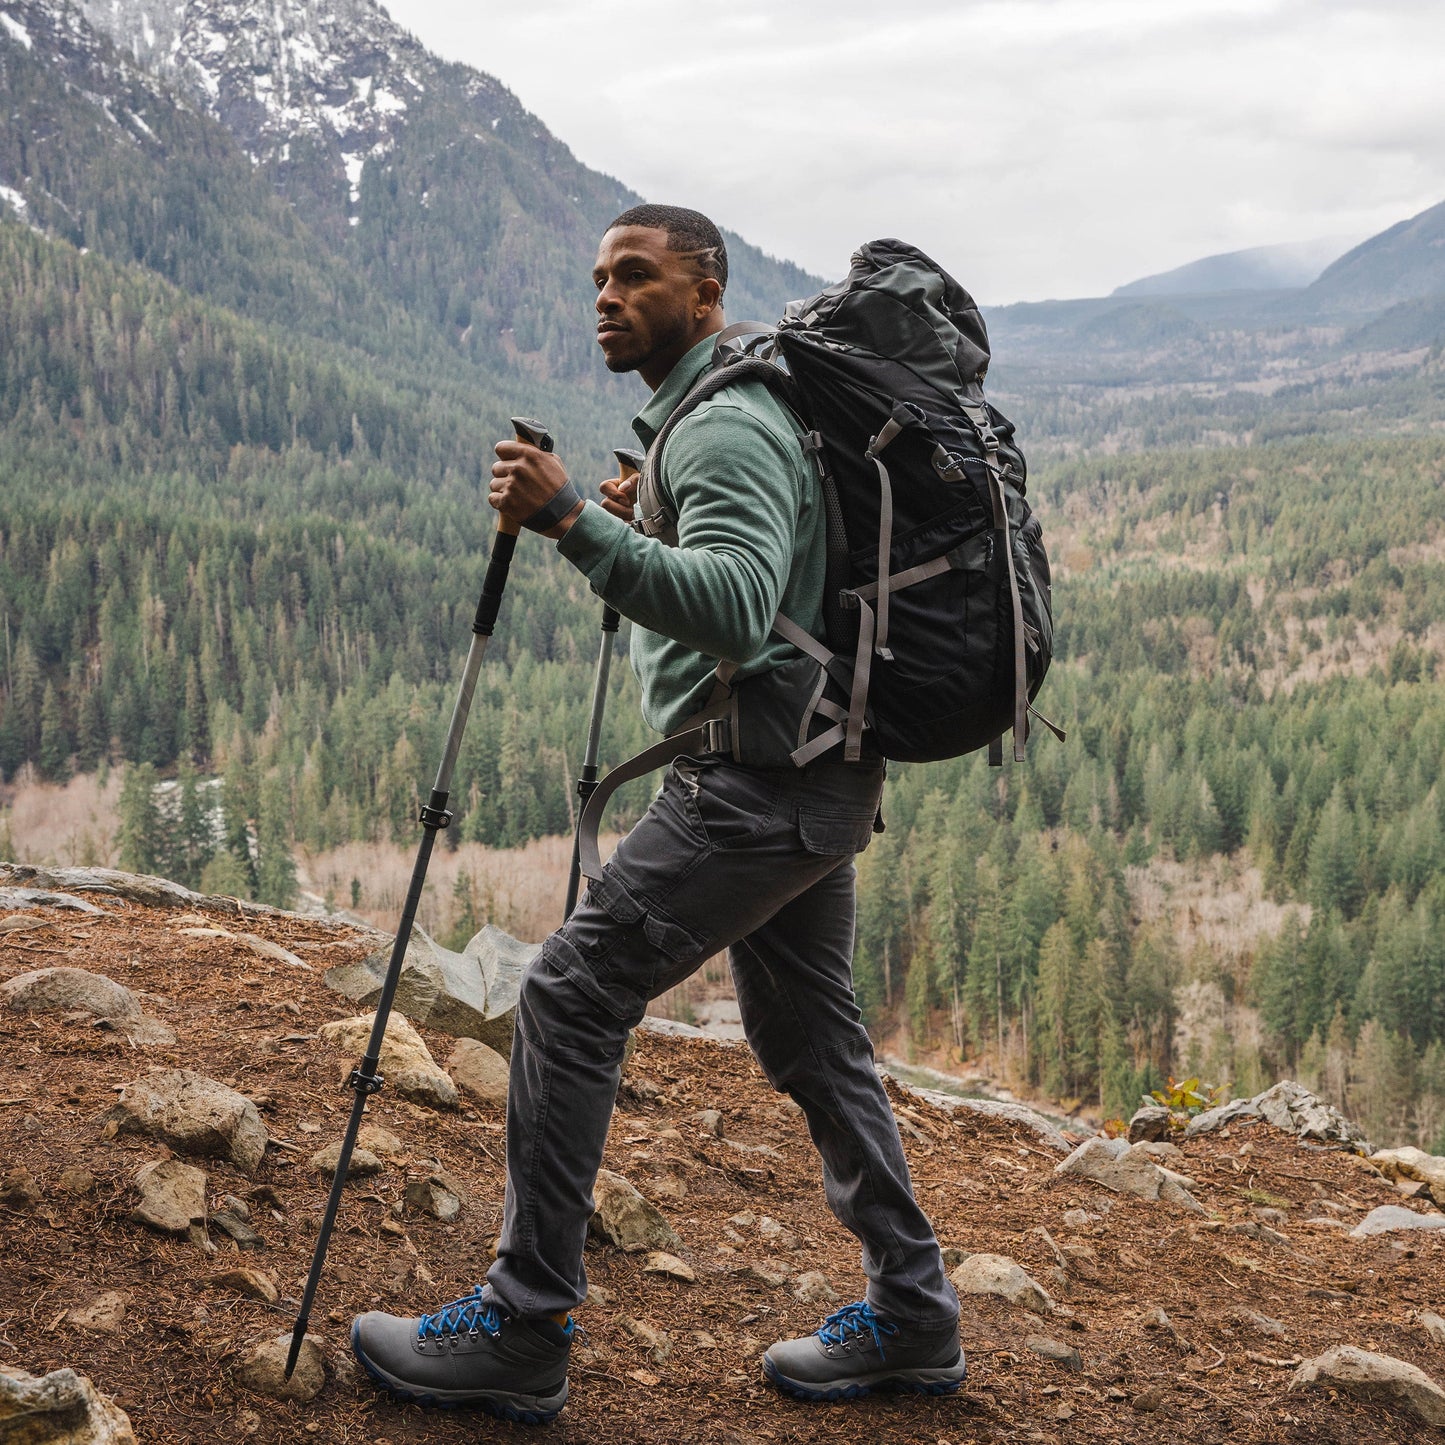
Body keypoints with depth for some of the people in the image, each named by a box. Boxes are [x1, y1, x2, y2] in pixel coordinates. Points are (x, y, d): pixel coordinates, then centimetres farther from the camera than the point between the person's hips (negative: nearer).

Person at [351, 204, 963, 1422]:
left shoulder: (726, 428, -15)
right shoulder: (705, 417, 18)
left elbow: (733, 611, -31)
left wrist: (577, 523, -35)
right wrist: (644, 529, 18)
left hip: (761, 780, -11)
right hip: (816, 780, 11)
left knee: (570, 999, -9)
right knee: (809, 1037, 16)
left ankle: (523, 1330, -2)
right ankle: (912, 1314, 25)